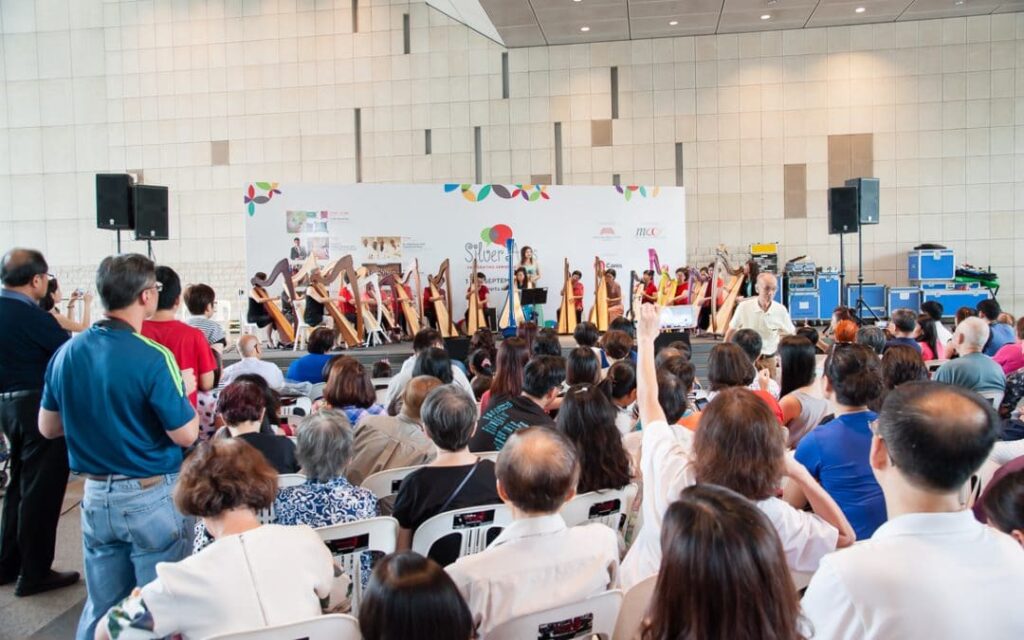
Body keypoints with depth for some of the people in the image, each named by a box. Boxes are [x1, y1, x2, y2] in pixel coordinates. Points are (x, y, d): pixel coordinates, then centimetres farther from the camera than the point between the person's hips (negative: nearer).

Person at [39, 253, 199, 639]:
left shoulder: (66, 354, -1)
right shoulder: (153, 358, -20)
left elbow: (47, 428, 10)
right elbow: (186, 435, -15)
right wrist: (184, 389, 2)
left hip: (95, 495, 6)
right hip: (151, 496, -6)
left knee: (101, 606, 18)